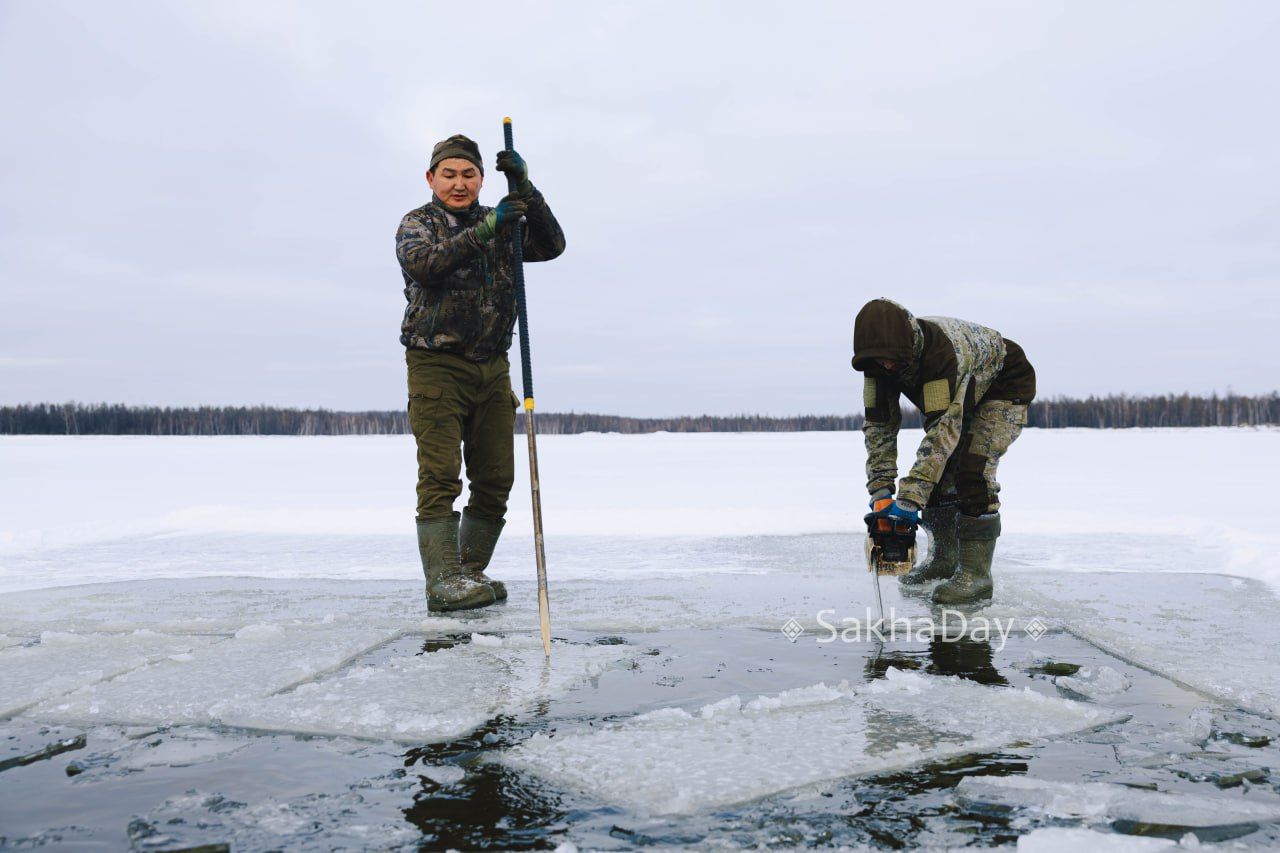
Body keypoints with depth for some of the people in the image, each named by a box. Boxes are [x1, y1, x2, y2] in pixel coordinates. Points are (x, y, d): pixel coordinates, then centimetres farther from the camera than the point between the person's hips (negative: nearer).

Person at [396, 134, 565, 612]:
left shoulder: (500, 224, 15)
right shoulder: (417, 223, 4)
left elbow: (551, 246, 1)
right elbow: (423, 263, -18)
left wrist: (525, 188, -10)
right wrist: (485, 229, -27)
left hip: (492, 367, 5)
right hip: (436, 363, -5)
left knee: (496, 479, 5)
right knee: (440, 475, -11)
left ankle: (471, 572, 15)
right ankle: (443, 582, -12)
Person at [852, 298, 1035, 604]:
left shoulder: (944, 351, -43)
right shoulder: (880, 360, -20)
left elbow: (944, 428, -46)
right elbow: (879, 423, -16)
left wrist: (910, 499, -50)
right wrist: (880, 488, -26)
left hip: (1007, 386, -7)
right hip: (966, 395, 8)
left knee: (973, 467, -23)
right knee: (937, 468, 0)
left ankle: (976, 573, -18)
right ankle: (944, 558, 17)